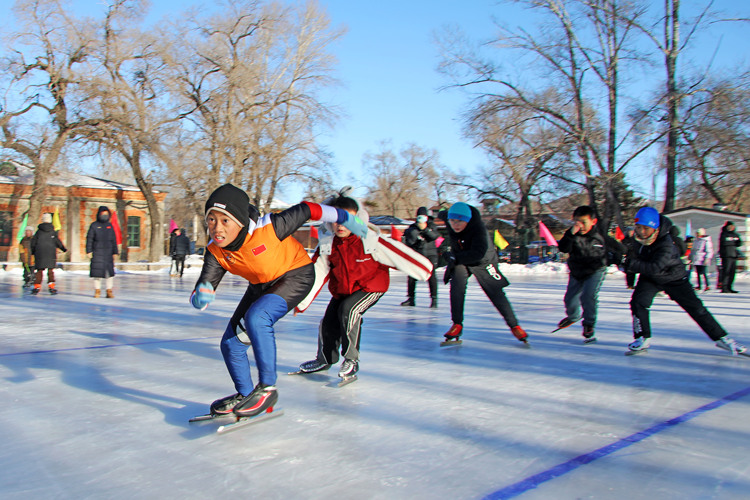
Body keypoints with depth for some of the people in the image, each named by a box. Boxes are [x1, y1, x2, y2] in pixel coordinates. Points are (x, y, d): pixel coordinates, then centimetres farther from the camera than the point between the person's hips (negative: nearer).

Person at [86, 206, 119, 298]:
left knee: (110, 271, -4)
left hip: (108, 252, 2)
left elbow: (113, 240, 14)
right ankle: (97, 290, 12)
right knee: (97, 271, 0)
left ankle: (109, 291, 1)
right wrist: (89, 251, -4)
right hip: (97, 252, -2)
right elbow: (89, 238, 2)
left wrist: (115, 252, 9)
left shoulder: (110, 225, 11)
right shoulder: (94, 225, 3)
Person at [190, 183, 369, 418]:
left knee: (256, 318, -31)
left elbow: (305, 210, -19)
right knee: (231, 343, 1)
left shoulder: (267, 227, -33)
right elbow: (201, 293, -20)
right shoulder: (215, 252, -18)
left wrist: (345, 219, -7)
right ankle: (245, 395, 25)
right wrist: (200, 298, -46)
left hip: (296, 275, -6)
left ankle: (267, 389, -16)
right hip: (261, 285, 7)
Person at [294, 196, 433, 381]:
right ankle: (325, 359, 32)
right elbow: (315, 273, -8)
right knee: (329, 321, 0)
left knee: (349, 310, -27)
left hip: (371, 286, -5)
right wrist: (302, 301, -6)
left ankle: (351, 360, -8)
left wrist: (424, 269, -15)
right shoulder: (326, 244, -14)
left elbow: (399, 255, -21)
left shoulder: (370, 240, -26)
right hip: (341, 289, 5)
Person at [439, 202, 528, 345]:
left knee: (496, 294, -4)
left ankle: (514, 325, 12)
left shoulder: (479, 229, -37)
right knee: (456, 288, -20)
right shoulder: (448, 218, -19)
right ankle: (457, 325, -9)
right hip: (460, 260, 4)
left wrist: (455, 258, -44)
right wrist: (441, 213, 28)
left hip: (483, 262, -3)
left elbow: (478, 253, -46)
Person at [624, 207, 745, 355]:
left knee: (696, 308, -1)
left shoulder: (666, 246, -38)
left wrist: (632, 263, -38)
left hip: (674, 279, -4)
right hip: (650, 278, 4)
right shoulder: (640, 238, -18)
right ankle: (643, 338, -3)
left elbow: (654, 269, -45)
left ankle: (721, 338, 15)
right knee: (638, 302, -17)